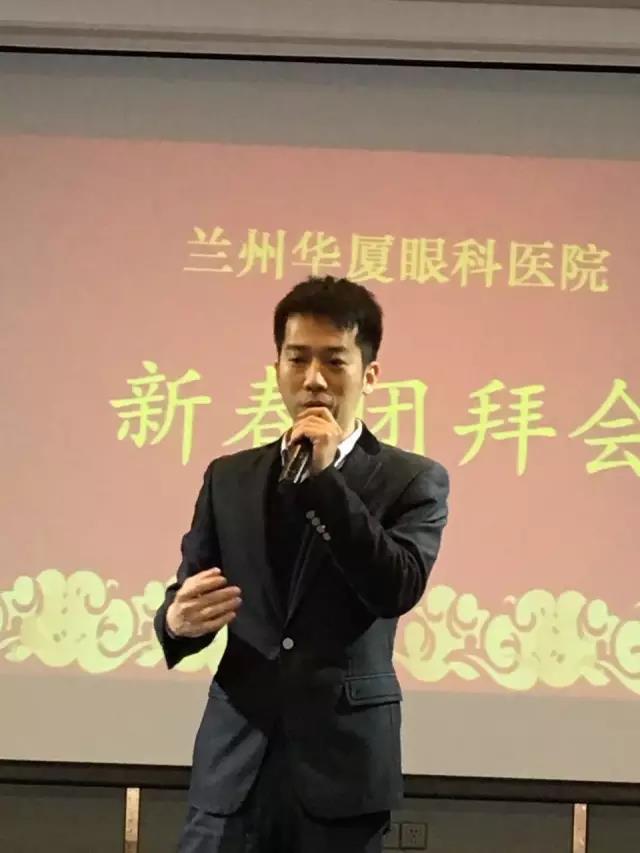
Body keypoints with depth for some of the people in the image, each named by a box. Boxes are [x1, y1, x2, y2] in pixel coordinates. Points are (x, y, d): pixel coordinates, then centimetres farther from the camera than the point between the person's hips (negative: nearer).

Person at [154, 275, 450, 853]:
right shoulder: (229, 478, 10)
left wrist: (325, 477, -15)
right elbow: (183, 597, 10)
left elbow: (400, 589, -14)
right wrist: (179, 620, -13)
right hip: (236, 761, 2)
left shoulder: (413, 480, 1)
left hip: (343, 762, -2)